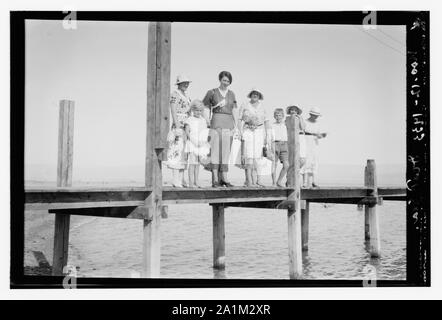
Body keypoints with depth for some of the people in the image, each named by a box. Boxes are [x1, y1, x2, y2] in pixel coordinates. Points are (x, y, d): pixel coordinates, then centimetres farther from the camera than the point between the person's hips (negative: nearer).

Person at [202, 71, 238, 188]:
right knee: (215, 150, -7)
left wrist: (236, 126, 6)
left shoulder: (231, 94, 14)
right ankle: (215, 179, -7)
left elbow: (233, 111, 15)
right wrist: (207, 121, -6)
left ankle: (224, 178, 6)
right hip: (216, 124, -4)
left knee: (226, 151, 3)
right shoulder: (212, 92, 3)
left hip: (229, 125, 4)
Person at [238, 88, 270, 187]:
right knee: (248, 156, -11)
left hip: (259, 132, 2)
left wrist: (266, 135, 5)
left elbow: (266, 122, 13)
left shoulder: (262, 107, 14)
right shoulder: (244, 106, 7)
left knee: (258, 156, -4)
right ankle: (249, 181, -12)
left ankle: (257, 180, -4)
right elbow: (240, 120, 2)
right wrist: (241, 133, -8)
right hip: (247, 131, -2)